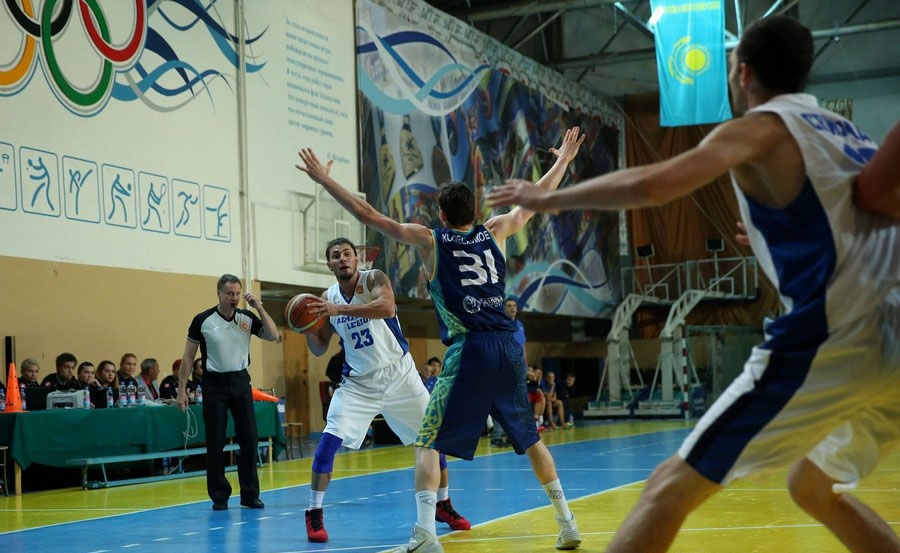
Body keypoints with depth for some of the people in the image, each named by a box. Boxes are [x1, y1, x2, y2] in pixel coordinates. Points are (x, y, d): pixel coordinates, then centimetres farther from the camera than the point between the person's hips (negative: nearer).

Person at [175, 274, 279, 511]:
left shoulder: (247, 318, 2)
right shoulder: (203, 320, -5)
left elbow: (273, 336, -7)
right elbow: (188, 356, 0)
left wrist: (259, 307, -13)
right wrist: (181, 390, -4)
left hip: (241, 381, 2)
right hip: (214, 383, -2)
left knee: (250, 438, 0)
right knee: (215, 443, 0)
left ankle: (250, 495, 11)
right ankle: (219, 496, 11)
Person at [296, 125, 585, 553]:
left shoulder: (430, 241, 4)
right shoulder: (495, 232, 12)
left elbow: (368, 216, 5)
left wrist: (324, 180, 13)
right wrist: (564, 159, 41)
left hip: (468, 351, -4)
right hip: (508, 348, 5)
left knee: (428, 443, -2)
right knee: (530, 438, 19)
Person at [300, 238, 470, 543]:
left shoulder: (374, 279, -11)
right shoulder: (328, 298, 0)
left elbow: (387, 307, -34)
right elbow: (320, 348, 8)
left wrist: (339, 309, -38)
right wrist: (307, 327, -13)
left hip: (398, 373, -2)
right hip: (359, 382, 2)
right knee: (329, 439, -16)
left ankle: (444, 506, 21)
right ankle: (314, 514, -5)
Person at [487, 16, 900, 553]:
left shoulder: (761, 127, 1)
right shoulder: (847, 130, 22)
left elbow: (652, 185, -15)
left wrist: (546, 199, -3)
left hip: (830, 342, -8)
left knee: (670, 488, -2)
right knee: (816, 489, 30)